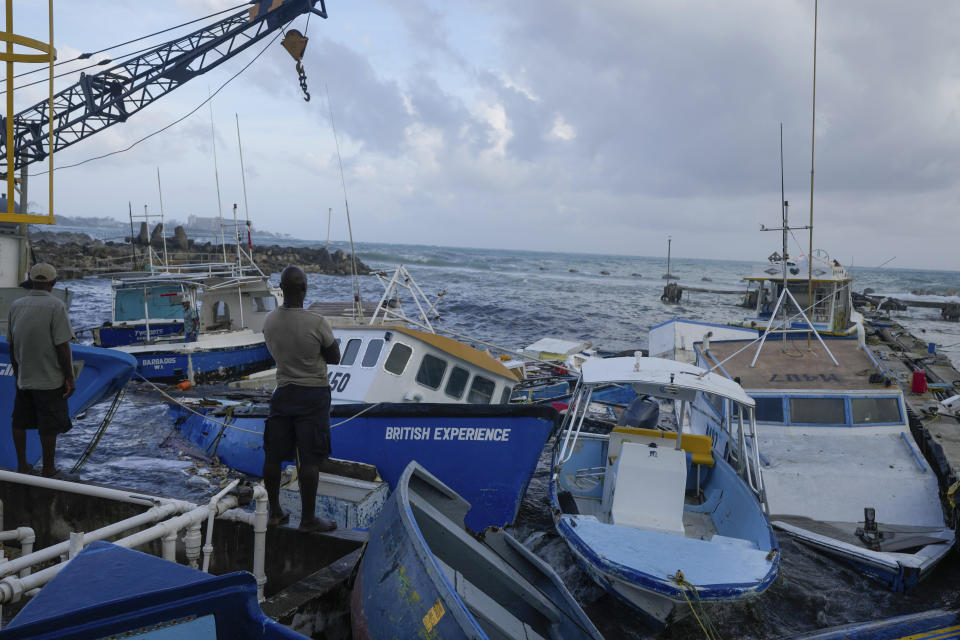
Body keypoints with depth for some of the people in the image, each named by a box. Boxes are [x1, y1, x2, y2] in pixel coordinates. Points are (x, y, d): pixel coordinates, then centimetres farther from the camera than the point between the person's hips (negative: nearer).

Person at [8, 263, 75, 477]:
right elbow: (62, 347, -17)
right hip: (50, 379, -5)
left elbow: (11, 345, 8)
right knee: (48, 427, 5)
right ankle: (48, 470, 15)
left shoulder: (16, 305, 2)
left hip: (24, 378, 6)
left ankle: (22, 465, 29)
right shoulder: (55, 306, -15)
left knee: (20, 423, 17)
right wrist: (69, 378, -10)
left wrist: (17, 373, 19)